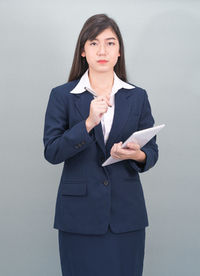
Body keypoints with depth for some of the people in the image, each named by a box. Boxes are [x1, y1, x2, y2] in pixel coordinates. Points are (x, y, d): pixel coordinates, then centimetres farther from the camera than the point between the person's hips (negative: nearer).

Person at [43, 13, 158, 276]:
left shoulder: (137, 96, 6)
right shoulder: (62, 95, 1)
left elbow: (152, 152, 8)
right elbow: (51, 152, -7)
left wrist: (137, 155, -15)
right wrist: (88, 123, -19)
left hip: (126, 213, 2)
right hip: (80, 214, -1)